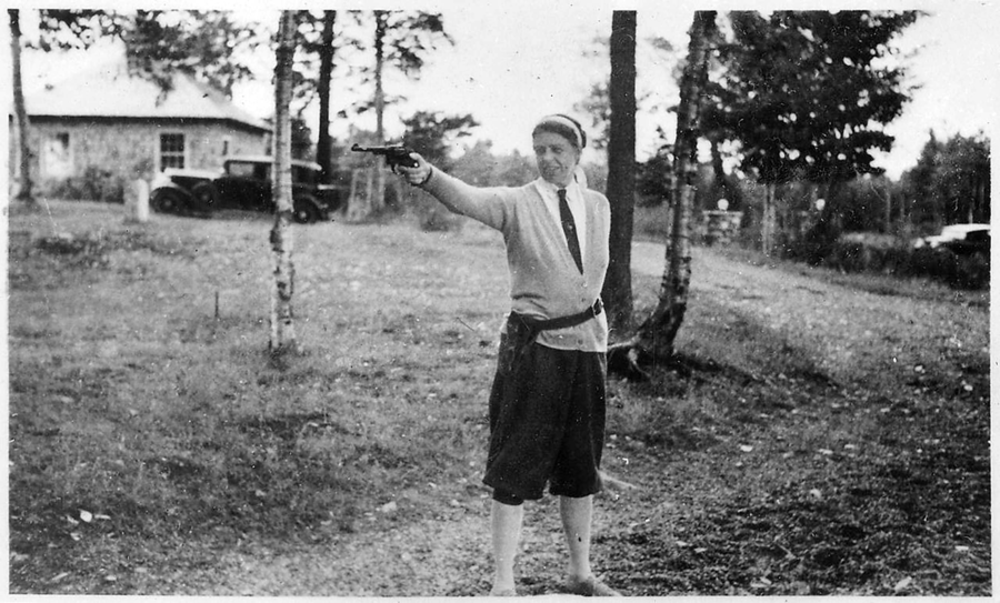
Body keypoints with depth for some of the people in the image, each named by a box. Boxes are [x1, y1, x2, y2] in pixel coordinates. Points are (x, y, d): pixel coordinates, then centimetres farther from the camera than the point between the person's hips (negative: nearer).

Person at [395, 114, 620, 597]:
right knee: (515, 469, -3)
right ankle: (502, 583, 5)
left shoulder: (598, 205, 9)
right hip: (531, 344, -4)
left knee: (581, 467, 13)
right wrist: (427, 175, -45)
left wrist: (595, 329, 11)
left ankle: (581, 574, 28)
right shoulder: (516, 203, -5)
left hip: (586, 343, 4)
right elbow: (468, 199, -25)